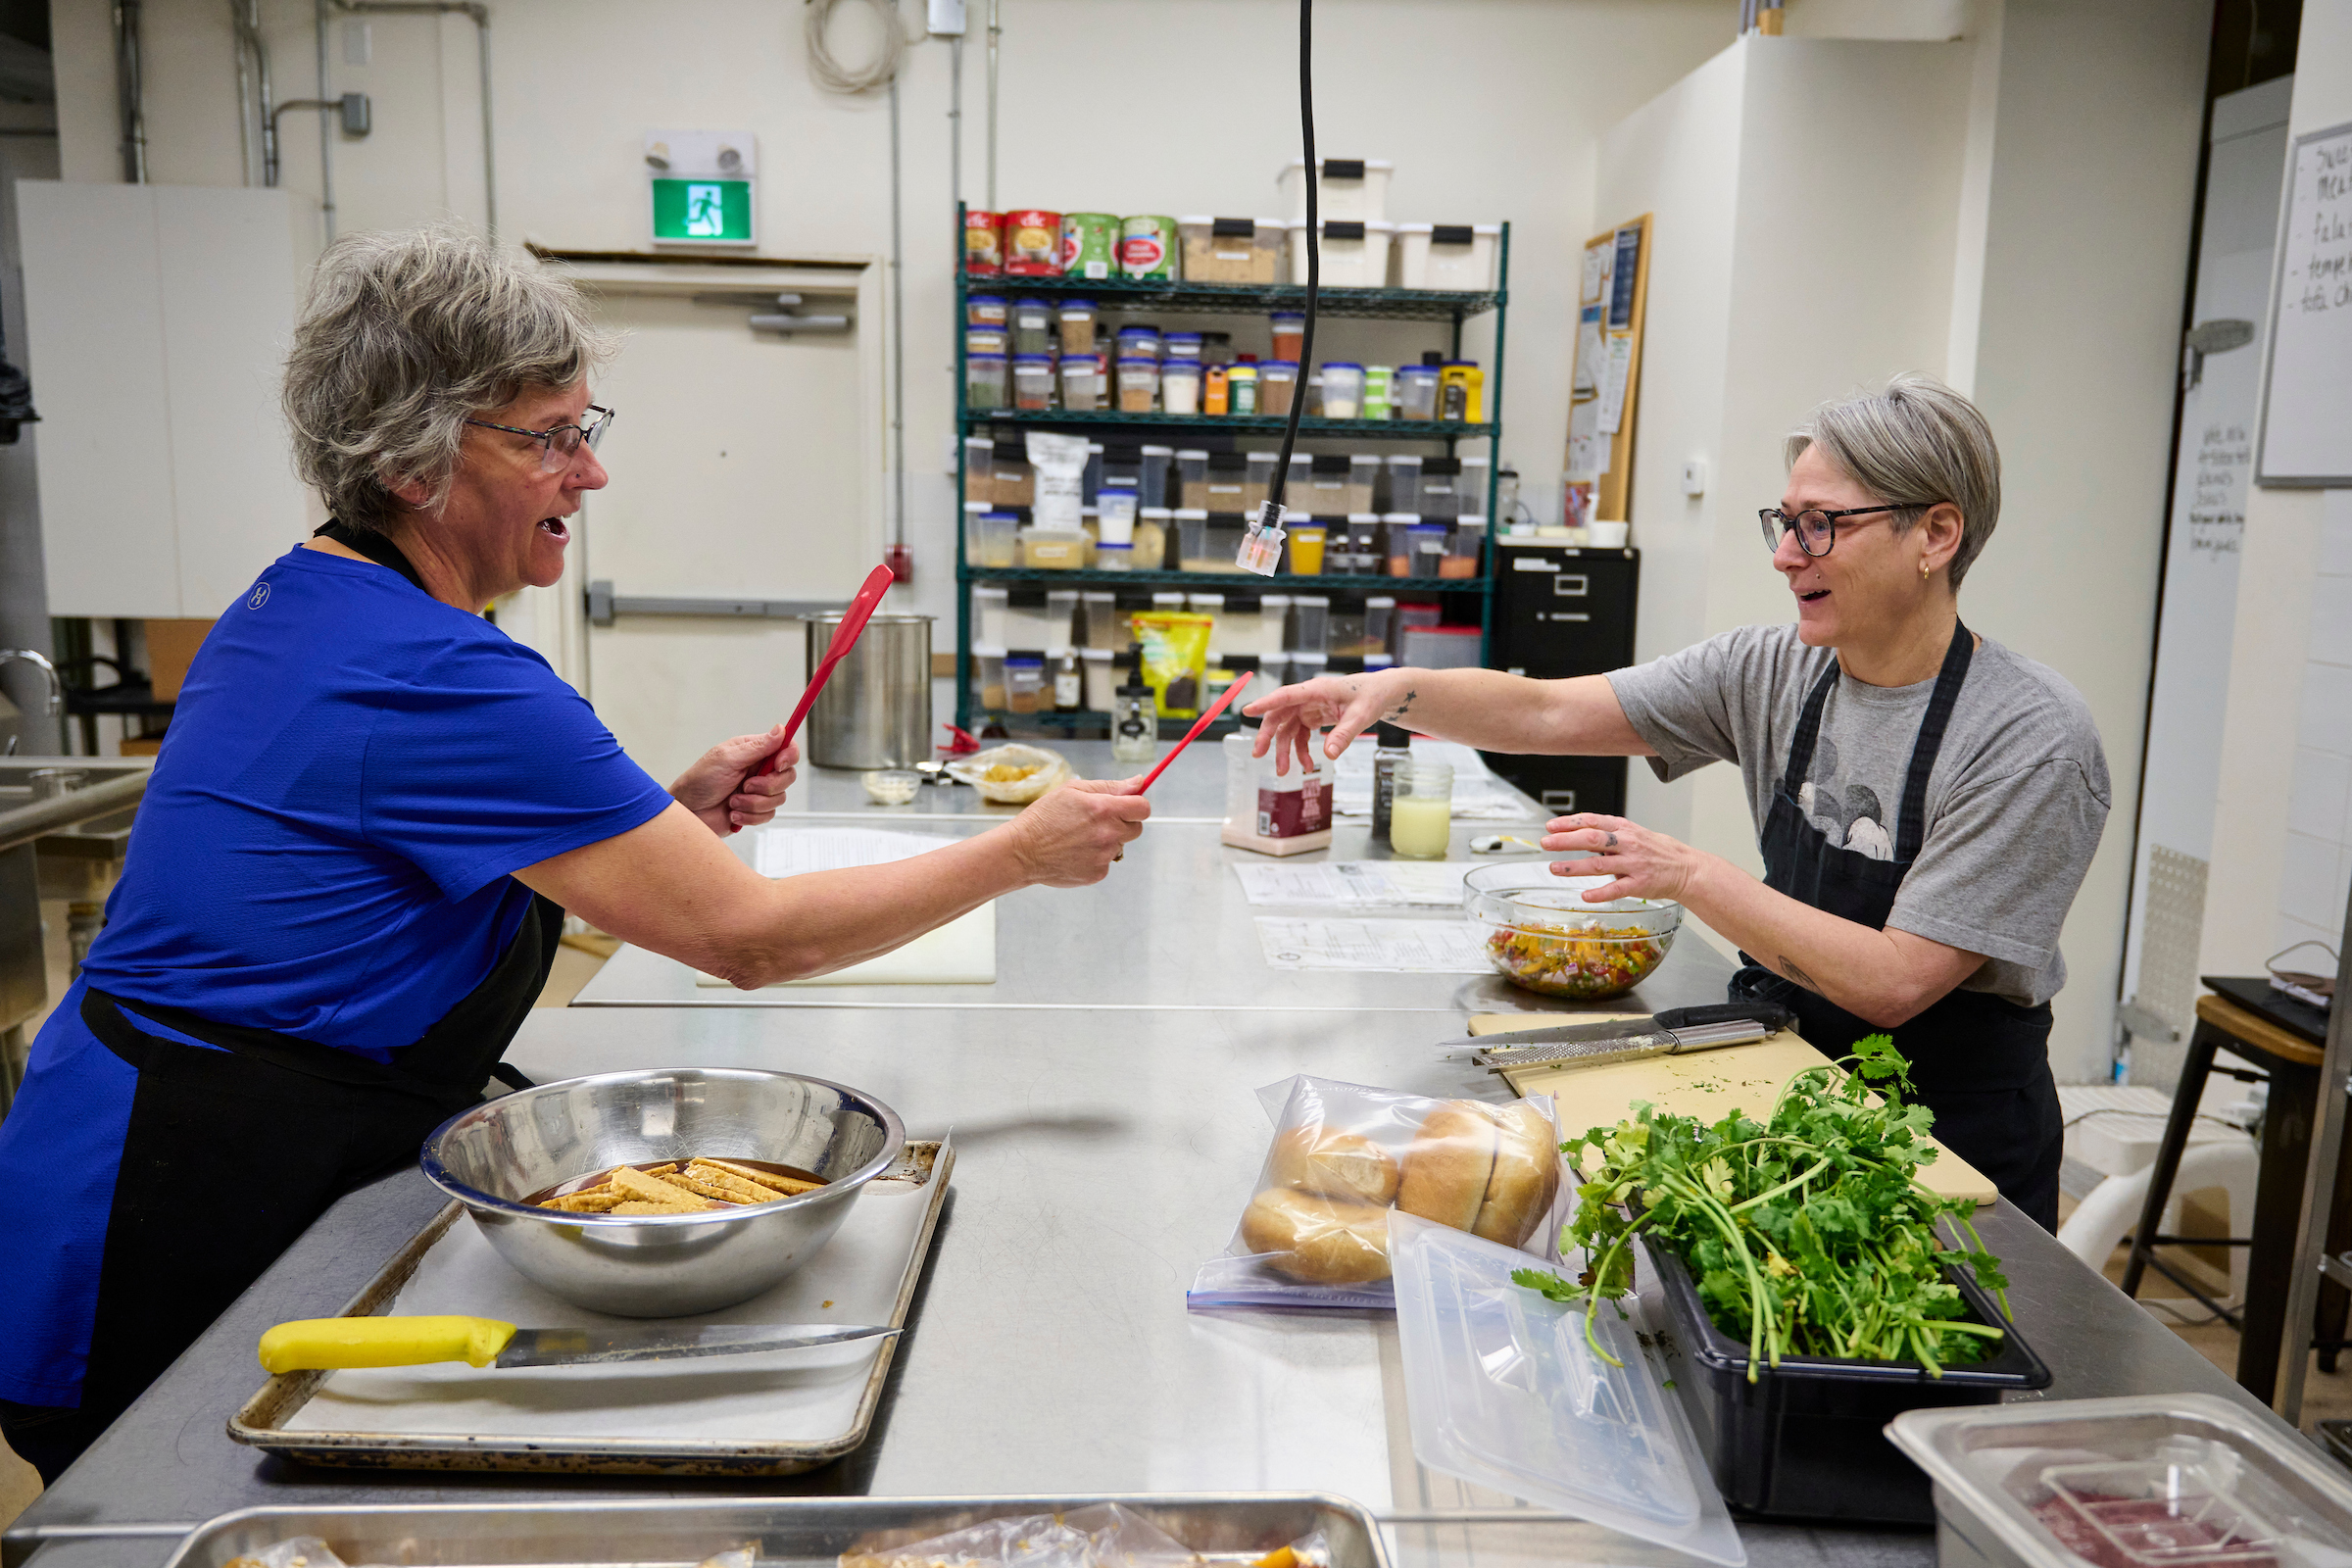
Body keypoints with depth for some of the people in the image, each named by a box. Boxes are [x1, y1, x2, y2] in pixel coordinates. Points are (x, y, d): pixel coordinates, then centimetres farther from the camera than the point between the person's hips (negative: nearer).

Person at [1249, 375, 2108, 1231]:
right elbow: (1549, 714, -7)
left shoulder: (2033, 741, -19)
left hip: (1955, 1158, -4)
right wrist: (1399, 690, -23)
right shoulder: (1772, 670, -2)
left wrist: (1691, 875, -24)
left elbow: (1895, 983, -24)